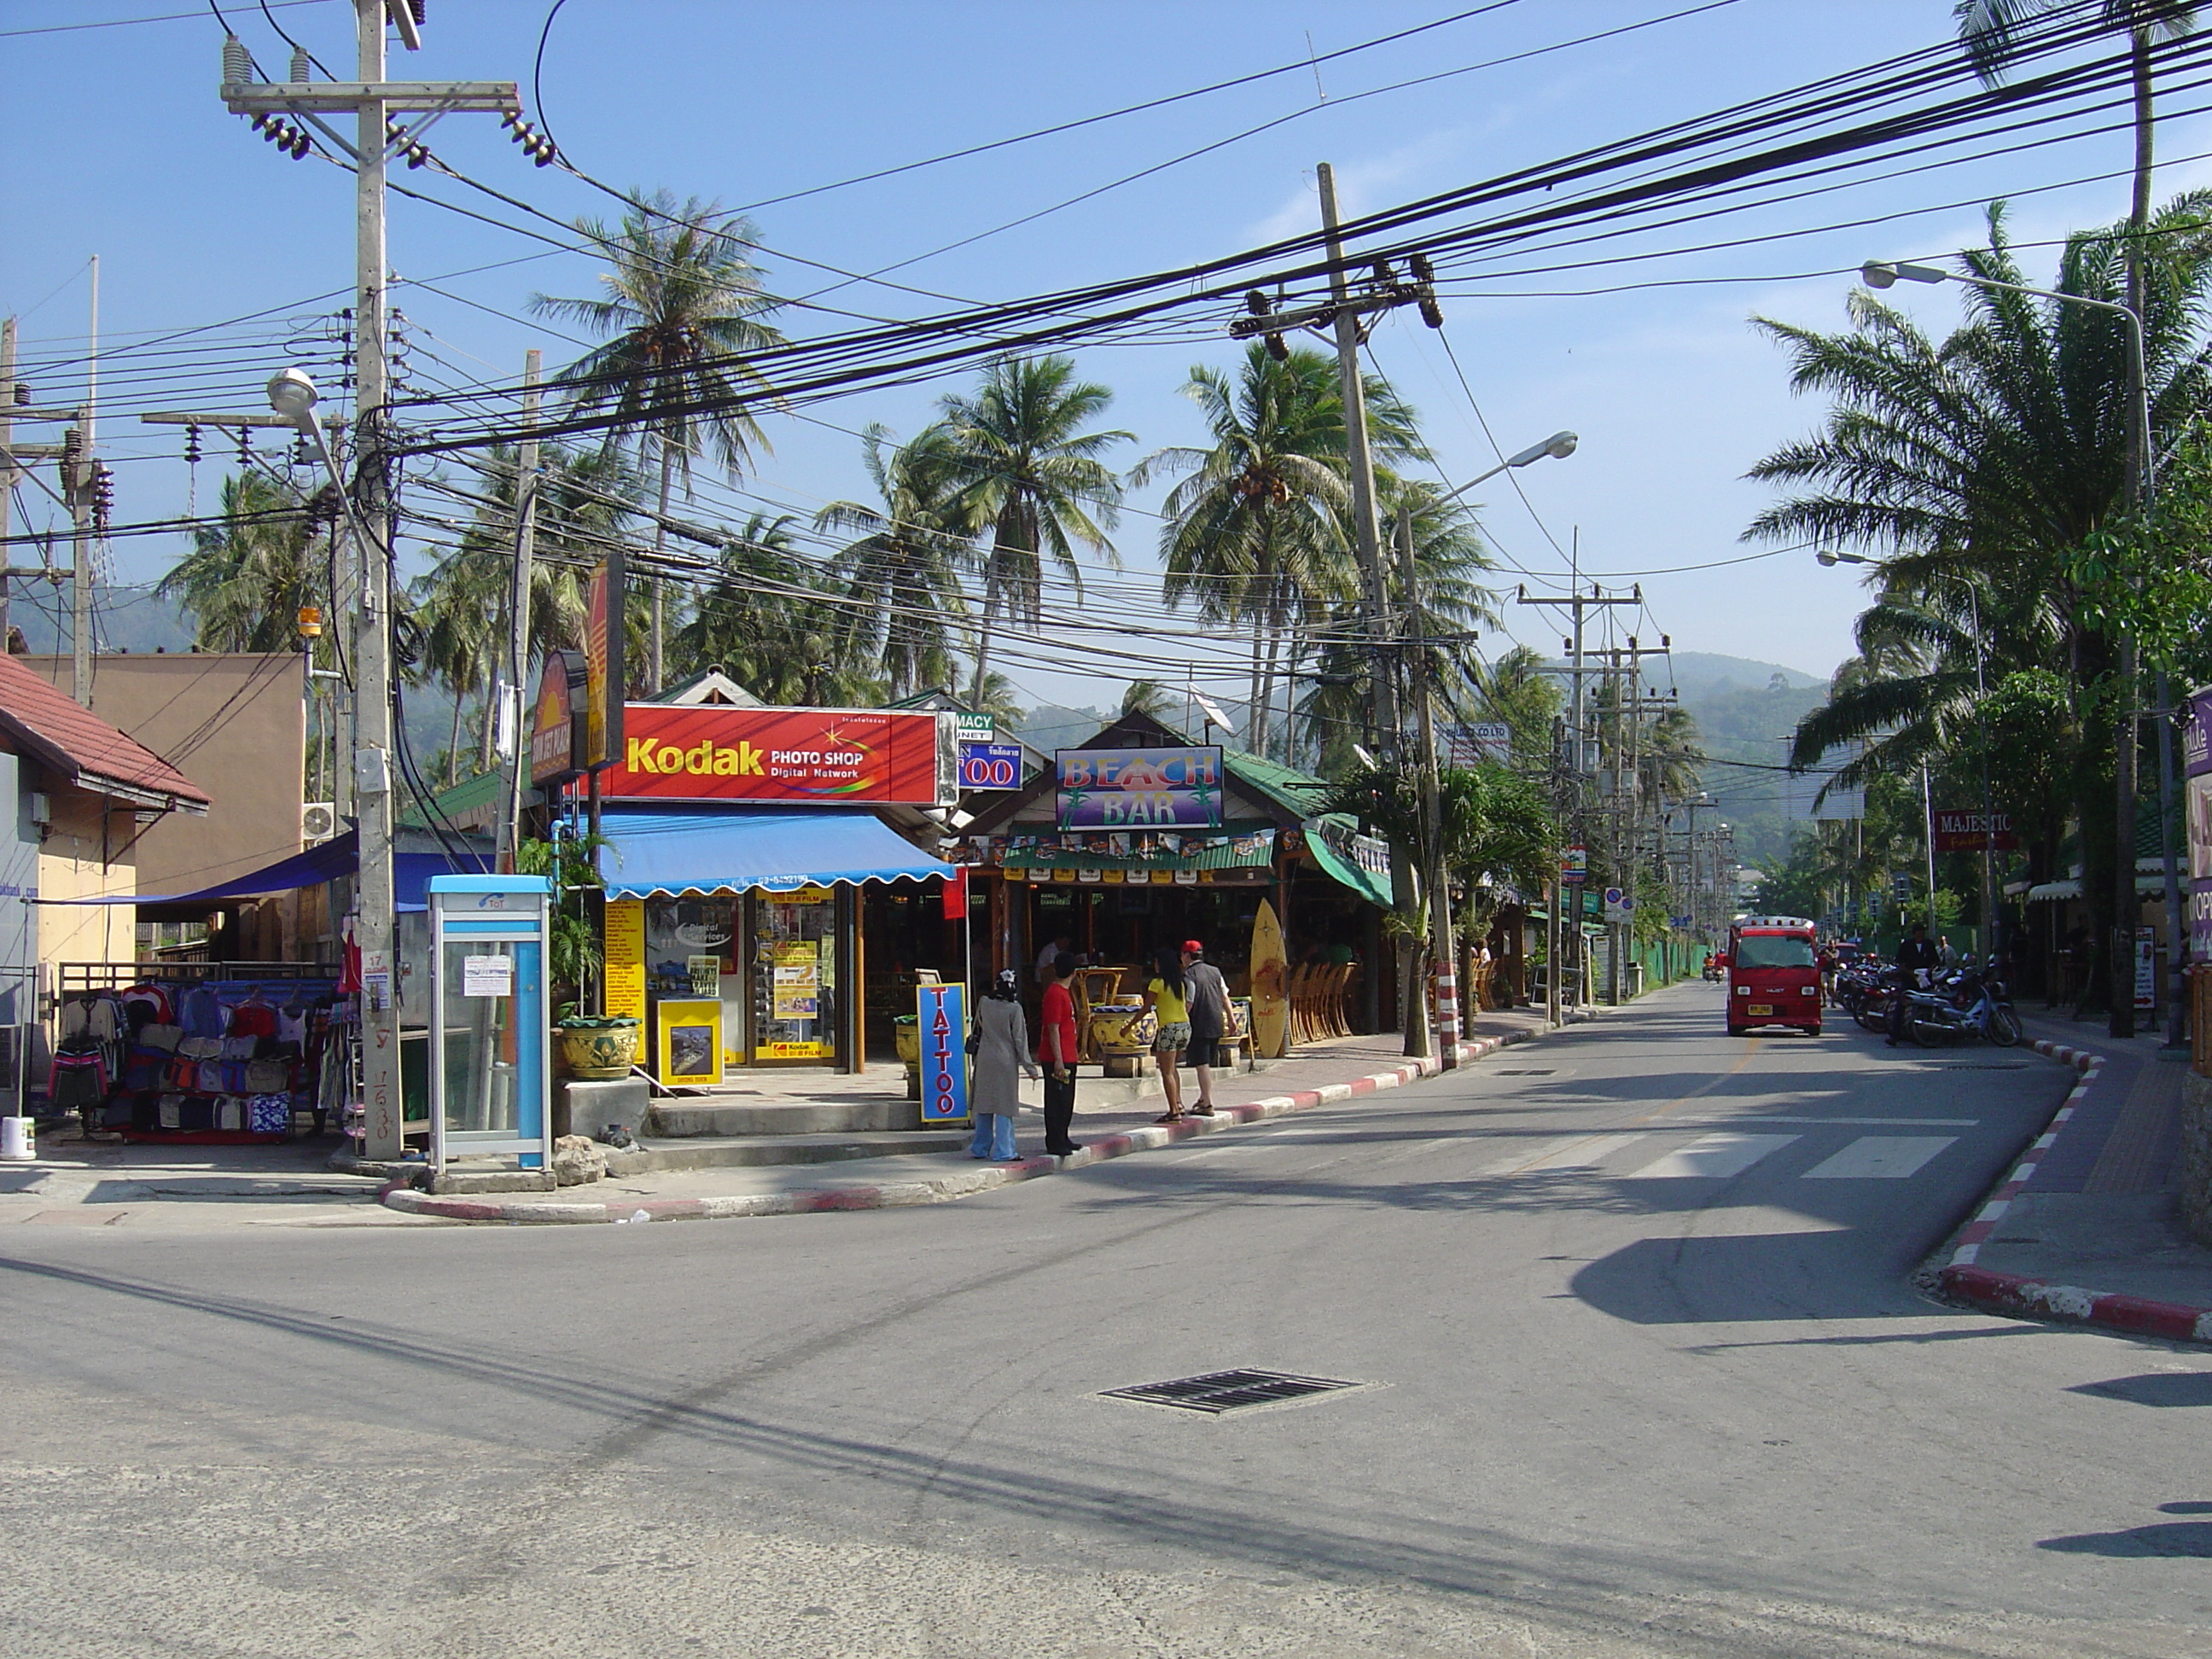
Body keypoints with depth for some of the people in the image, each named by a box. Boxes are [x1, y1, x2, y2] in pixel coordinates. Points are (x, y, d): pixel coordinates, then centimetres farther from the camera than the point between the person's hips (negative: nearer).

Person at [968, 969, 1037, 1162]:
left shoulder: (984, 1003, -2)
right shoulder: (1014, 1009, -12)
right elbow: (1020, 1040, -9)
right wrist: (1029, 1067, -2)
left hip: (984, 1059, 4)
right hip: (1005, 1061, -4)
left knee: (983, 1105, 13)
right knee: (1004, 1107, 0)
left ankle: (980, 1148, 20)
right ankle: (1003, 1151, 0)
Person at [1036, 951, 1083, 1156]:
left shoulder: (1064, 992, 15)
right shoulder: (1056, 994, -17)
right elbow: (1053, 1028, -20)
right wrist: (1058, 1060, -23)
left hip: (1067, 1057, 10)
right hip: (1057, 1059, -10)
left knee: (1066, 1100, 15)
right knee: (1056, 1100, -5)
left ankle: (1062, 1140, 23)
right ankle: (1055, 1143, -2)